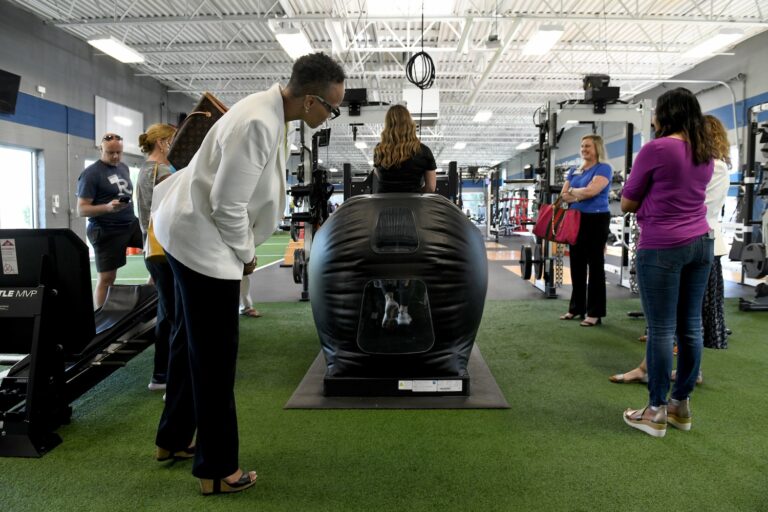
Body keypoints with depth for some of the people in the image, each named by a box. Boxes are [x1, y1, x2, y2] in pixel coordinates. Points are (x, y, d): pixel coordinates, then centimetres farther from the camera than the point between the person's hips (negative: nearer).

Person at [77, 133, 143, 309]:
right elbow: (81, 210, -14)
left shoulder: (124, 168, 10)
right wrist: (108, 207, -30)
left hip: (131, 223, 6)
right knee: (107, 278, 0)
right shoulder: (91, 173, -11)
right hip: (107, 231, -6)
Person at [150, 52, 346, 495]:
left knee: (195, 342, 20)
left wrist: (243, 250, 15)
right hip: (202, 238, -10)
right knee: (216, 354, 0)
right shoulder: (257, 124, -27)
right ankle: (218, 469, 17)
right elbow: (227, 205, -25)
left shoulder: (271, 113, 5)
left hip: (195, 231, 10)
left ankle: (174, 439, 39)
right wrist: (246, 255, -8)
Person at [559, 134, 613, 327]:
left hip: (596, 220, -7)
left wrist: (573, 191, -3)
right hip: (576, 220, 7)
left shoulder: (603, 168, -6)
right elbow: (564, 195, 7)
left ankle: (595, 313, 4)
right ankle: (576, 307, 22)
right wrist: (582, 195, -9)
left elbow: (591, 191, -20)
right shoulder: (574, 171, 15)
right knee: (577, 265, 11)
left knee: (595, 265, -2)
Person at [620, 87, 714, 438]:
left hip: (662, 247, -7)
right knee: (690, 327, 10)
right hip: (701, 242, 8)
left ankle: (656, 412, 7)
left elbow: (627, 203, -2)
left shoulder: (655, 149, -10)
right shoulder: (705, 154, 12)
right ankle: (681, 405, 22)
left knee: (661, 330, -2)